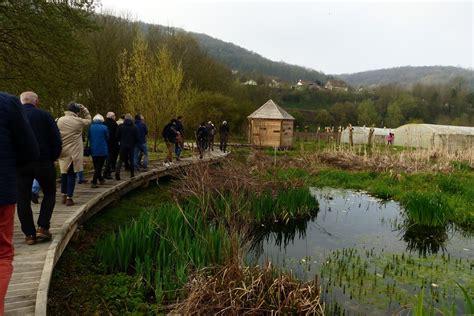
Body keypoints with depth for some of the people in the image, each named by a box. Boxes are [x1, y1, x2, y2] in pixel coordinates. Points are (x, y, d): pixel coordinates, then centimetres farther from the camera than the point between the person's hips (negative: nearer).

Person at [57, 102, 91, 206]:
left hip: (63, 152, 4)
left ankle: (63, 196, 24)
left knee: (64, 173, 18)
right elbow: (88, 119, 10)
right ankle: (69, 198, 4)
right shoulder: (79, 121, -9)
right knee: (72, 175, 2)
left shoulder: (60, 120, 3)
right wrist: (83, 108, 9)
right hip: (74, 153, -4)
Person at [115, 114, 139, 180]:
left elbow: (117, 136, 0)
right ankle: (132, 174, 11)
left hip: (123, 146, 0)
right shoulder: (134, 127, 0)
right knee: (131, 160, 10)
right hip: (131, 146, 0)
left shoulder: (120, 126, -2)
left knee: (121, 160, 7)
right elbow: (136, 138, 2)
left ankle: (117, 172, -13)